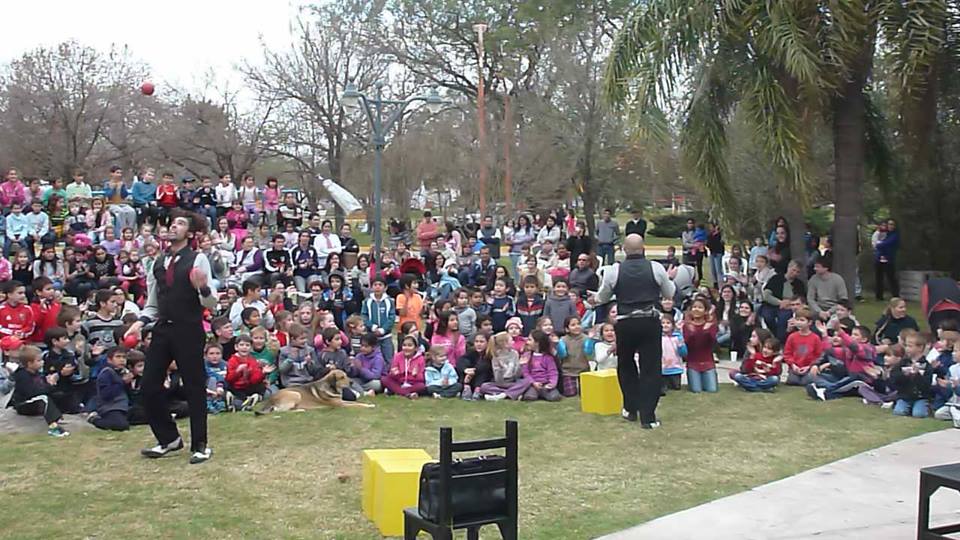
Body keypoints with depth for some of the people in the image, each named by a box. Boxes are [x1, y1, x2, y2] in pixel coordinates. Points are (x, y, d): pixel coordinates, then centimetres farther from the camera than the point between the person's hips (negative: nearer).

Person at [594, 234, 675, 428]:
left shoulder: (613, 271, -4)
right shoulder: (656, 268, -3)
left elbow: (602, 298, 9)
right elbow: (669, 294, 11)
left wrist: (594, 299, 31)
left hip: (625, 323, 1)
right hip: (650, 322, 0)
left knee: (625, 365, 21)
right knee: (650, 368, 5)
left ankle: (631, 409, 28)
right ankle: (648, 416, 3)